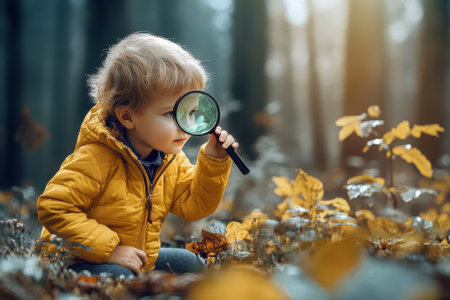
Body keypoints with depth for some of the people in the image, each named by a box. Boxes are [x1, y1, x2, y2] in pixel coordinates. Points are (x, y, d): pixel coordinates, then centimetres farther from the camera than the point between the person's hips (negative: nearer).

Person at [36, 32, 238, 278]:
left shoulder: (172, 159, -2)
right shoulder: (96, 159, -27)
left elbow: (192, 205, 3)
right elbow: (53, 208, -28)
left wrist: (214, 161, -12)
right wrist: (108, 249, -29)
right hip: (80, 263, -7)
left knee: (188, 263, 5)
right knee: (117, 277, -35)